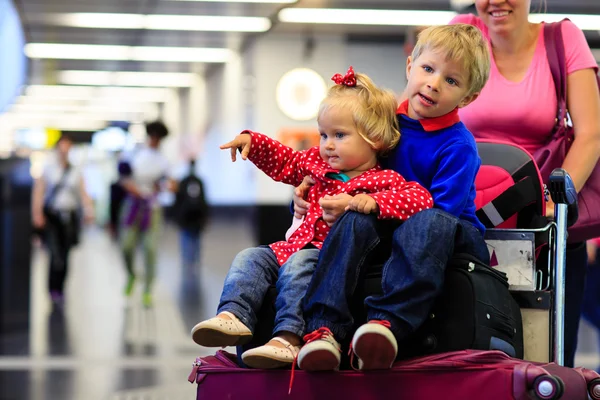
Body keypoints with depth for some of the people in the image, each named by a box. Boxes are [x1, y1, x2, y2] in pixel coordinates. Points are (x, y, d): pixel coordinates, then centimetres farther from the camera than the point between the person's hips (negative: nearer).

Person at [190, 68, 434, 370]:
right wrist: (251, 141, 18)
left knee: (299, 264, -35)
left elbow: (420, 197, -20)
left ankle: (288, 338, -47)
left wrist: (374, 202, -33)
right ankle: (232, 316, -31)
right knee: (251, 258, -8)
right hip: (298, 245, 8)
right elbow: (285, 162, 31)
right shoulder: (318, 165, 18)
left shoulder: (384, 181, -5)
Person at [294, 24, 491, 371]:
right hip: (391, 229, 5)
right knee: (355, 221, -28)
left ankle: (389, 321, -51)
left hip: (454, 237, -4)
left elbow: (442, 208, -22)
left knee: (428, 223, -39)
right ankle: (326, 329, -43)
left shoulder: (458, 145, -11)